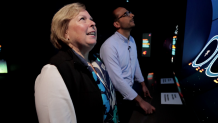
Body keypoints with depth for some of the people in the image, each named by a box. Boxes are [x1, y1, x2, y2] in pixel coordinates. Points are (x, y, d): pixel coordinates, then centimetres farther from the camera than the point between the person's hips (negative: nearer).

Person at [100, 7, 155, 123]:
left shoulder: (132, 40, 0)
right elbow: (117, 79, -29)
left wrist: (143, 84, 17)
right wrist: (141, 101, -23)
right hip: (118, 95, -7)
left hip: (130, 90, 7)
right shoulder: (109, 46, -27)